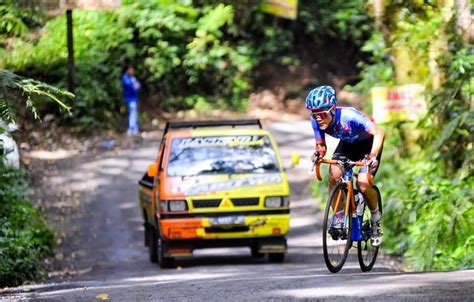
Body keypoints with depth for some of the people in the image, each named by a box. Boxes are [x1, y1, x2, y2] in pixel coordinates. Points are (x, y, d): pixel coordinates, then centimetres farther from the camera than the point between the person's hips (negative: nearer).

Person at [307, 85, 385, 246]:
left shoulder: (348, 116, -39)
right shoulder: (316, 121, -23)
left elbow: (378, 133, -38)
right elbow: (321, 145, -10)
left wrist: (373, 156, -52)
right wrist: (318, 153, -34)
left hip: (368, 143, -5)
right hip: (347, 144, 5)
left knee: (363, 183, -19)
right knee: (334, 175, -20)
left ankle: (375, 216, 8)